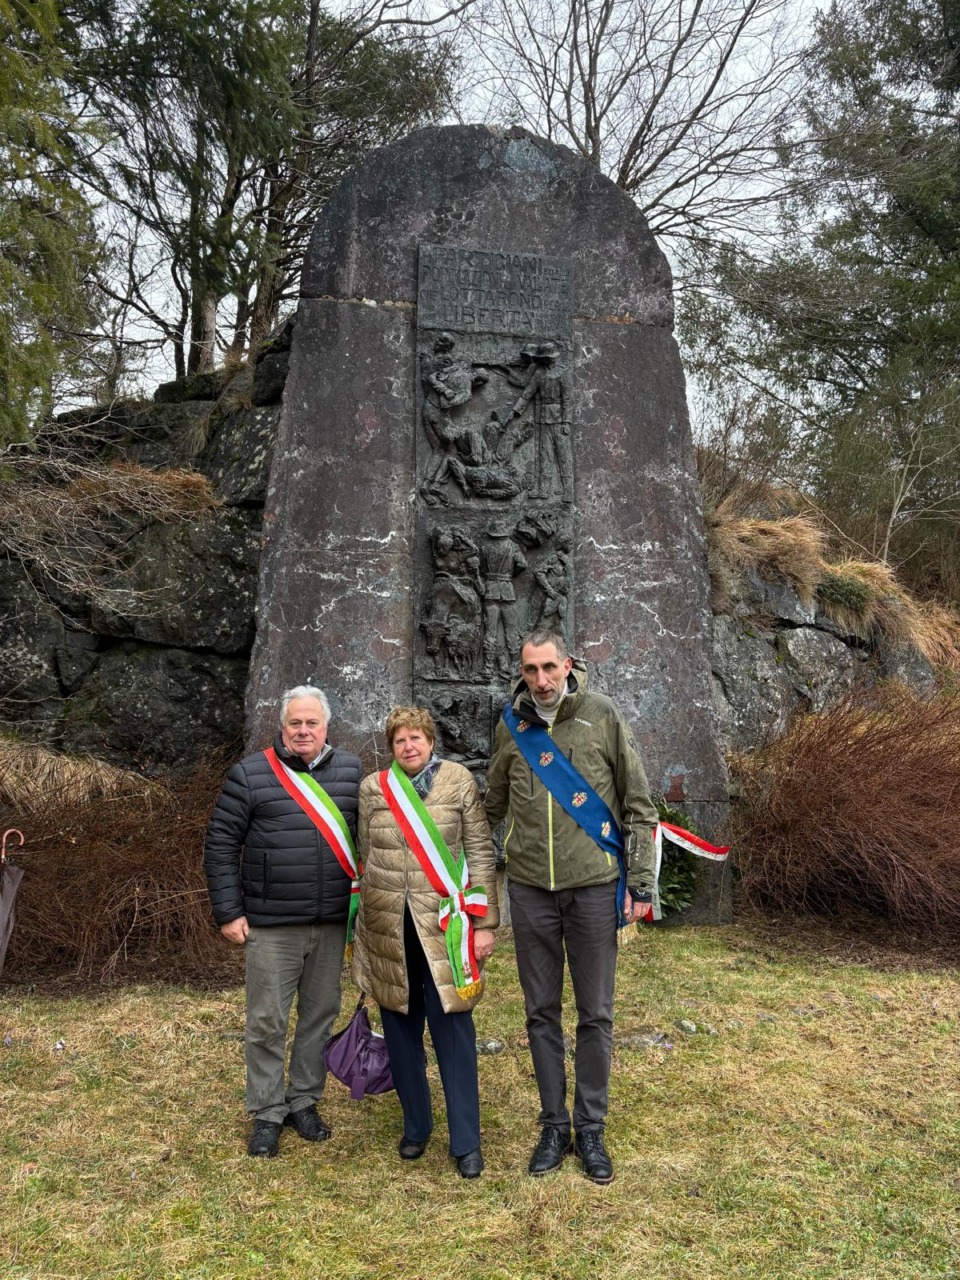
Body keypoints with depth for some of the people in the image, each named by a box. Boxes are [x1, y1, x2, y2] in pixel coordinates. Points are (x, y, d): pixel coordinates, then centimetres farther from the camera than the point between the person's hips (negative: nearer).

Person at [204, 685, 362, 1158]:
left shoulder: (352, 771, 4)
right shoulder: (251, 774, -4)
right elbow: (221, 844, -2)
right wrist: (228, 912, -5)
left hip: (333, 924, 3)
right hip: (271, 925, -3)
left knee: (321, 1015, 13)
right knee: (267, 1021, 6)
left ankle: (304, 1102, 30)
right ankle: (267, 1114, 22)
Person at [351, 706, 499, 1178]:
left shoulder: (459, 781, -2)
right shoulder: (373, 788, 4)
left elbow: (480, 852, -1)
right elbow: (365, 857, 12)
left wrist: (484, 922, -5)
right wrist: (364, 920, 14)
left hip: (443, 923, -2)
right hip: (388, 926, 2)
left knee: (453, 1032, 0)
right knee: (401, 1029, 12)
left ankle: (466, 1142, 12)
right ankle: (415, 1126, 29)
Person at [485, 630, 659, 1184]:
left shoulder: (603, 716, -5)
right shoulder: (511, 726, 3)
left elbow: (639, 806, -3)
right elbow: (492, 807, 15)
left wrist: (640, 884, -6)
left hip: (594, 884, -2)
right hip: (531, 888, 3)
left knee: (596, 1014, 7)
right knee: (542, 1012, 11)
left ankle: (591, 1130, 23)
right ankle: (554, 1126, 27)